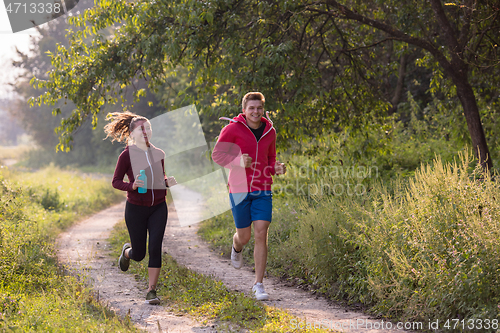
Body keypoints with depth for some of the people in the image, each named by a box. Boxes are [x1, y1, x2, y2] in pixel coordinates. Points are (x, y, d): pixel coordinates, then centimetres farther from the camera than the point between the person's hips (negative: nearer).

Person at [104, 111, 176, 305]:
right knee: (139, 254, 6)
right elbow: (116, 182, -3)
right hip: (136, 209, -3)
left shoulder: (158, 154, 4)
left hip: (158, 208, 3)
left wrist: (168, 182, -4)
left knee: (155, 248, -11)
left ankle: (152, 291, -3)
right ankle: (127, 251, 44)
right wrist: (132, 186, -22)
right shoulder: (127, 155, -8)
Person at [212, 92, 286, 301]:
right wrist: (238, 162, -21)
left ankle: (258, 285, -1)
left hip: (262, 190, 2)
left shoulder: (270, 131, 6)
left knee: (261, 235, -7)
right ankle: (236, 248, 47)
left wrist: (276, 168, -3)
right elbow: (217, 154, -3)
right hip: (239, 190, -2)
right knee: (244, 236, 6)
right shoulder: (233, 129, -7)